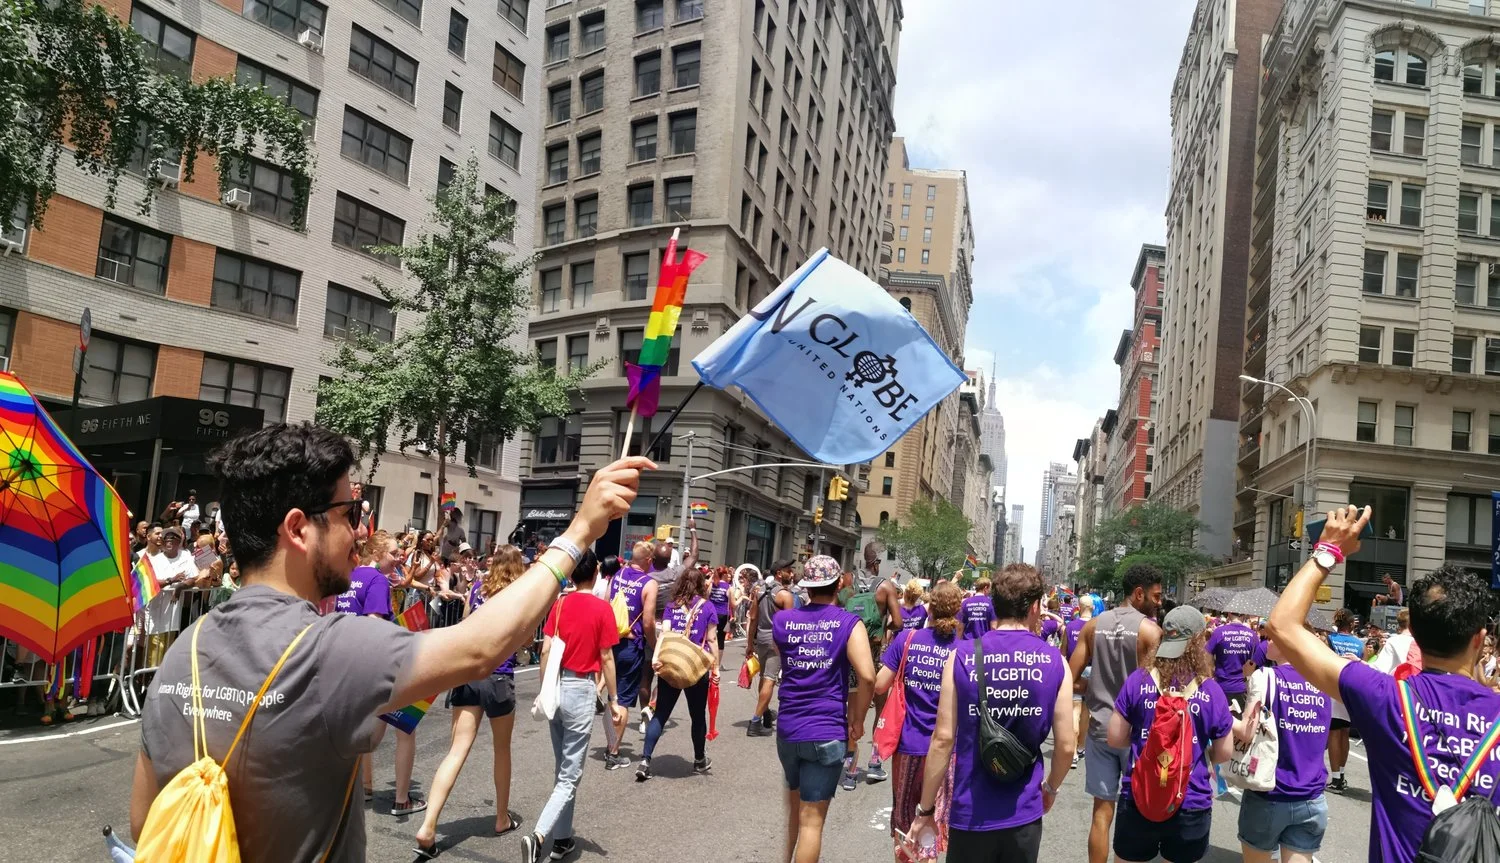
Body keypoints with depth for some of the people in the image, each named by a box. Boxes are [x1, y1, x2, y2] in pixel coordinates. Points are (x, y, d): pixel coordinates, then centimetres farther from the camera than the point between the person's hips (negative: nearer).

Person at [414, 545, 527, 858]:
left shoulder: (477, 588, 8)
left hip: (468, 672, 3)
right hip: (498, 677, -3)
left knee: (457, 750, -1)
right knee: (502, 750, 16)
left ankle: (428, 826, -13)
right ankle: (502, 819, 29)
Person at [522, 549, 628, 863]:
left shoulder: (559, 604, 4)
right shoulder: (602, 608, -9)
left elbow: (545, 651, 3)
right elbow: (606, 658, -7)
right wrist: (613, 699, 1)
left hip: (556, 688, 5)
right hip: (581, 690, -5)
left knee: (564, 769, 18)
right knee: (570, 776, -2)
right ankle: (539, 835, -19)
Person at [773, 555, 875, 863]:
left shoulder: (783, 620, 4)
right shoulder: (849, 624, -7)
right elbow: (866, 677, -19)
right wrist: (857, 722, -6)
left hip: (787, 729, 4)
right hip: (826, 732, -4)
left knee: (795, 801, 27)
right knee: (812, 818, 1)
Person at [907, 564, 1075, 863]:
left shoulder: (962, 656, -8)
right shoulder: (1056, 662, -5)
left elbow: (943, 739, -9)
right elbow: (1066, 746, -1)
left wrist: (925, 809, 1)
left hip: (971, 814, -1)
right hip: (1024, 815, 1)